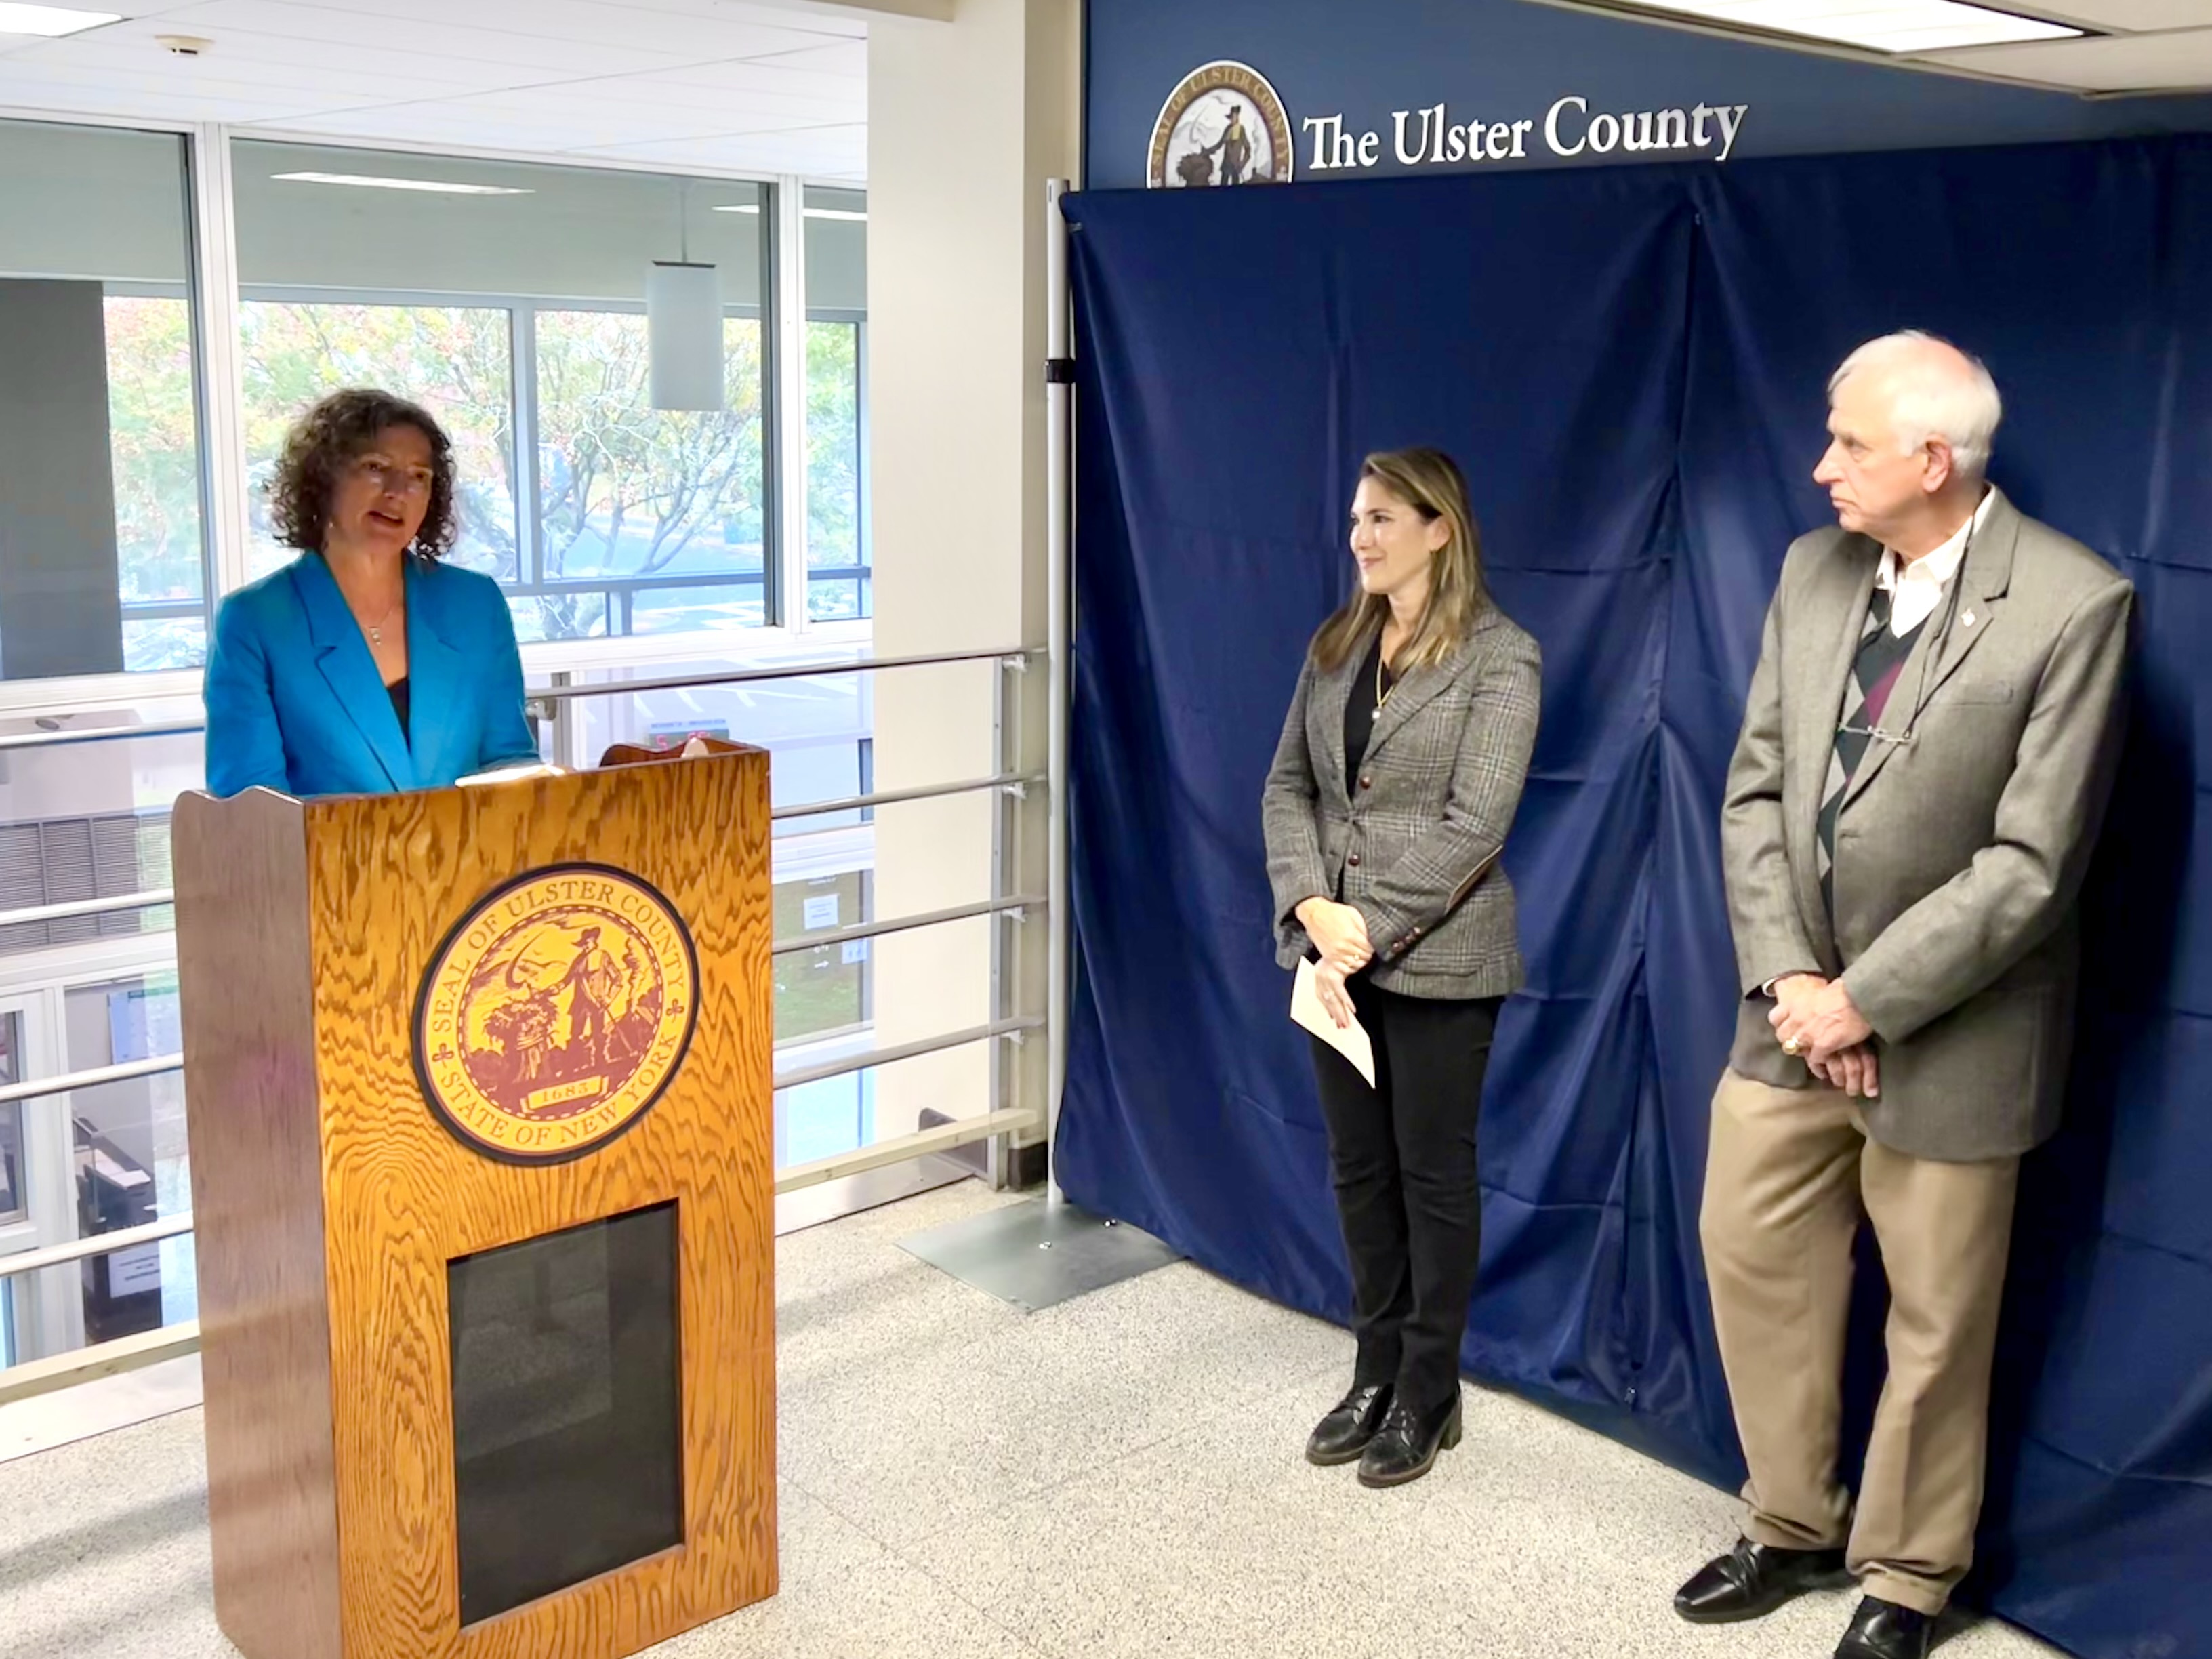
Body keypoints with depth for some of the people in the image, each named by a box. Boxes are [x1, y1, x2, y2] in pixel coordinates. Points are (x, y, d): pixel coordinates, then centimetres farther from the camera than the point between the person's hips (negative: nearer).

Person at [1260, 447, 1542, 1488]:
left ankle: (1428, 1396, 22)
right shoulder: (1335, 648, 9)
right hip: (1335, 948, 6)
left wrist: (1372, 926, -18)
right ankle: (1376, 1372, 29)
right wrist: (1310, 906, -10)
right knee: (1358, 1165, 14)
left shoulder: (1500, 658, -8)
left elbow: (1473, 824, -15)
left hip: (1437, 960, -5)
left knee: (1433, 1172, 7)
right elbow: (1288, 787, 6)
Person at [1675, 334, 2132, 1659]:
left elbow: (2031, 866, -19)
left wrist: (1864, 1003, -17)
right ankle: (1795, 1529, 38)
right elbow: (1757, 787, 2)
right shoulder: (1814, 569, 0)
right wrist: (1787, 977, -9)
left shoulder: (2073, 605, -18)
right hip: (1799, 1007, 6)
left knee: (1935, 1321, 10)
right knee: (1751, 1254, 16)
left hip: (1946, 1031, -5)